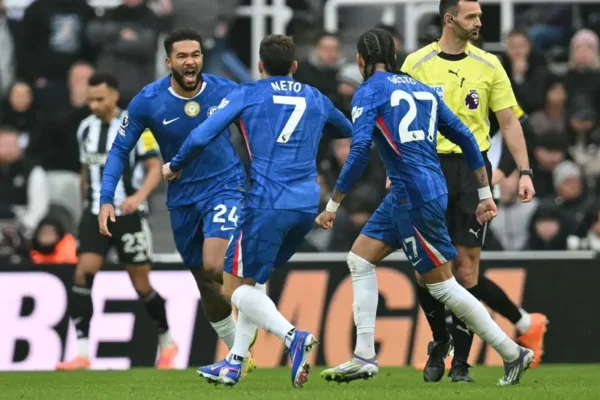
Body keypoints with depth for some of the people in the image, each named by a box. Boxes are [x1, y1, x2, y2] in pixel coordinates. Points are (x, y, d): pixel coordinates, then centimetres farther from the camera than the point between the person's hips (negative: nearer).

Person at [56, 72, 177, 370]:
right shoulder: (86, 128, 8)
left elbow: (155, 167, -10)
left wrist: (139, 195, -26)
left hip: (128, 215, -4)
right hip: (95, 215, 4)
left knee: (142, 286, 3)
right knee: (83, 275, -14)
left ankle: (167, 342, 27)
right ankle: (82, 353, -16)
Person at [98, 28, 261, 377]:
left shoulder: (226, 92, -12)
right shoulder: (148, 102, -12)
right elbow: (120, 150, -2)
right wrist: (106, 200, -11)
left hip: (225, 187, -3)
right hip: (183, 199, 3)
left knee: (214, 266, -24)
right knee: (205, 282, 11)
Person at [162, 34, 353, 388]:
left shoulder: (246, 95, 4)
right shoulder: (316, 100, 16)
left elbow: (201, 137, -3)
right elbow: (349, 131, 37)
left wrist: (176, 166, 15)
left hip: (267, 203, -5)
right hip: (307, 206, 5)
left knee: (236, 286, 3)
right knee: (253, 279, 22)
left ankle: (293, 336, -21)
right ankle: (235, 363, 18)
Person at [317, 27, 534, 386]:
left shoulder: (369, 92, -5)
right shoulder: (423, 89, 16)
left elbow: (359, 152, -17)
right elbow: (466, 138, 15)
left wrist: (333, 205, -12)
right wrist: (485, 193, 19)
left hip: (414, 195, -8)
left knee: (442, 285, 0)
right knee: (360, 259, 14)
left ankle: (513, 354, 4)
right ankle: (365, 357, 8)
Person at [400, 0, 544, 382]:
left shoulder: (488, 65, 5)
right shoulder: (417, 64, 1)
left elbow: (509, 121, 6)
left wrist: (524, 171, -2)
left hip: (472, 168, 0)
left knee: (467, 265, -4)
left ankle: (461, 360, 3)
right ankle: (440, 341, 22)